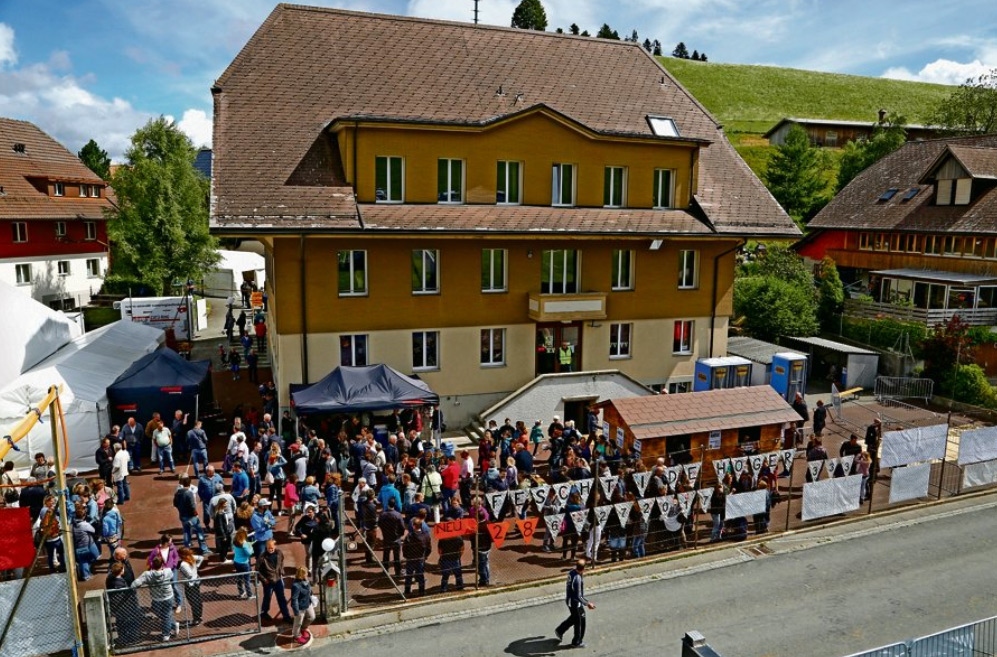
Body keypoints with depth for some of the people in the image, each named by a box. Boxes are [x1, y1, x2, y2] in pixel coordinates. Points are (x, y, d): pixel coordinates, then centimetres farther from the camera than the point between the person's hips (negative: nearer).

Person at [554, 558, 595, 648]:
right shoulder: (577, 579, -35)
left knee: (574, 617, 30)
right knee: (580, 622, 14)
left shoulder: (571, 571, -10)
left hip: (569, 600, 8)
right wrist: (587, 604, -20)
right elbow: (578, 597, -28)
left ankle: (560, 631, 39)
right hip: (575, 603, -8)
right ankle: (577, 642, 32)